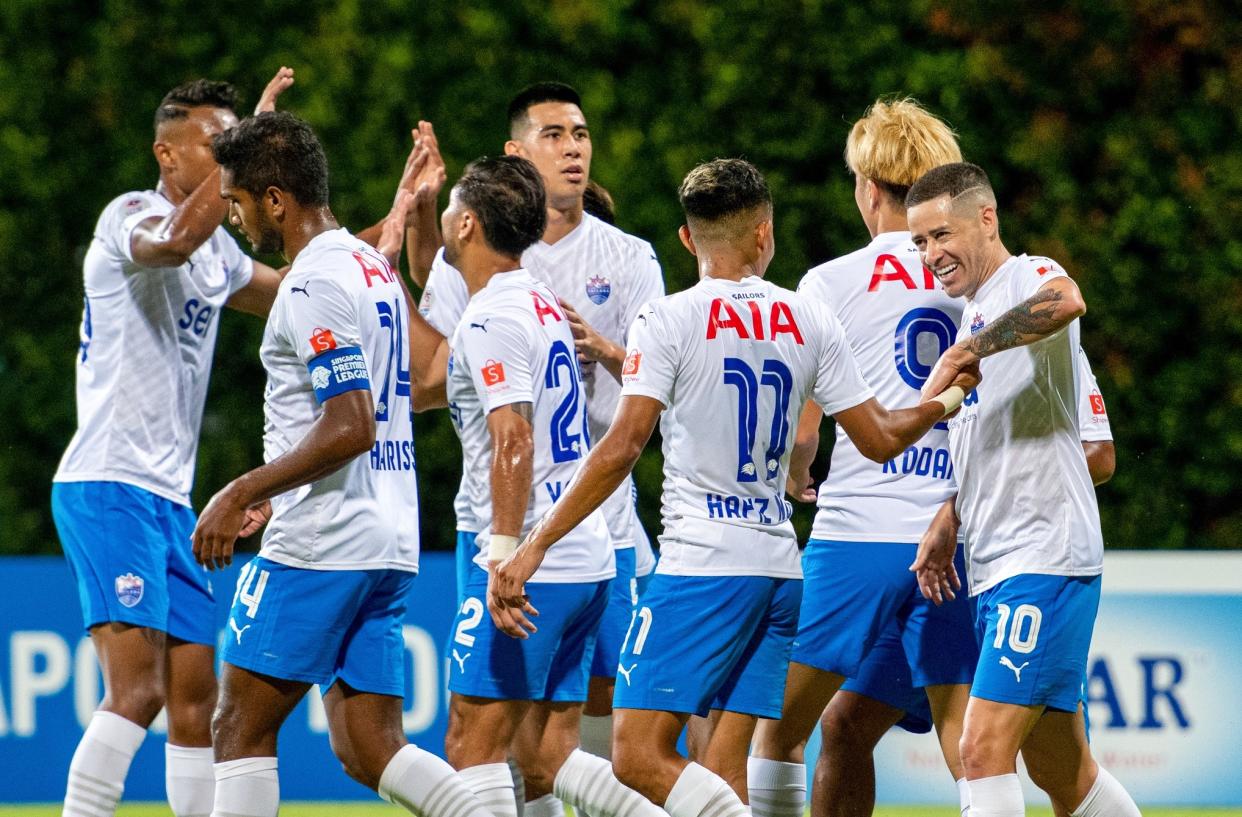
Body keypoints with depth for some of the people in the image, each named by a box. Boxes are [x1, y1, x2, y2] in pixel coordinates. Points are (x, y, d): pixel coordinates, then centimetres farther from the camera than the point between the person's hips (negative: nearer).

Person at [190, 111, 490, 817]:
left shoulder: (316, 284, -14)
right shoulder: (374, 267, 16)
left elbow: (350, 429, -21)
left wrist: (240, 493, -18)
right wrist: (278, 495, 27)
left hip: (320, 547, -9)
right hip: (390, 543, 9)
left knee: (242, 727, -1)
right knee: (370, 750, 6)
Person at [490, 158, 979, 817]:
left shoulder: (667, 320, -5)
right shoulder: (811, 321, 8)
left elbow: (621, 449, -13)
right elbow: (880, 440, 12)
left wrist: (533, 548, -11)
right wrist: (944, 402, 32)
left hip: (700, 568, -6)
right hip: (780, 570, 6)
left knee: (639, 758, -9)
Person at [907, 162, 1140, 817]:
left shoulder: (1028, 277, -7)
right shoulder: (974, 315, 21)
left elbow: (1066, 301, -35)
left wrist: (964, 354, -29)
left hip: (1045, 557, -10)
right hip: (992, 567, 10)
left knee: (984, 748, -18)